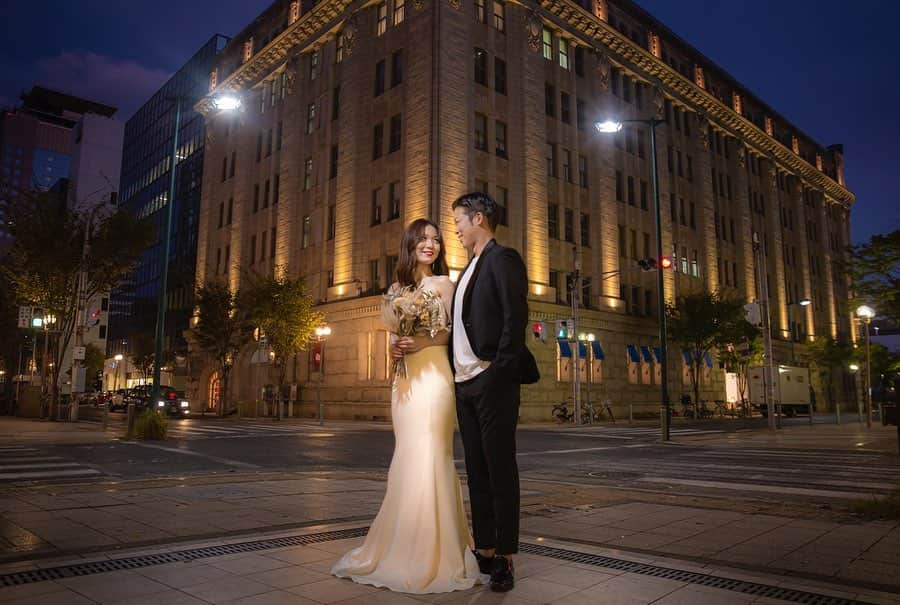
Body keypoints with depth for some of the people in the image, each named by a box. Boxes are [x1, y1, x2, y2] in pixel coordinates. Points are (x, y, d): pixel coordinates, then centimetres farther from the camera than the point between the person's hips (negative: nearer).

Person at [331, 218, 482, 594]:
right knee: (408, 459, 7)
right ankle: (404, 547, 16)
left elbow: (454, 333, -1)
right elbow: (396, 335, 17)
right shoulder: (398, 287, 16)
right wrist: (395, 347, -4)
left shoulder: (443, 284, 2)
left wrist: (421, 342, -15)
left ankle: (431, 555, 2)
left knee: (427, 457, -7)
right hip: (405, 377, 5)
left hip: (433, 375, -5)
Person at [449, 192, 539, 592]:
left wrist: (500, 369, -18)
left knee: (500, 469, -1)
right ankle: (484, 551, 20)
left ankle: (505, 558, 8)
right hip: (465, 382, 9)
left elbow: (516, 316, -15)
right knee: (476, 470, 11)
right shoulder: (469, 269, 21)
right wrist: (456, 370, 9)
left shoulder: (503, 258, -5)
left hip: (492, 381, -9)